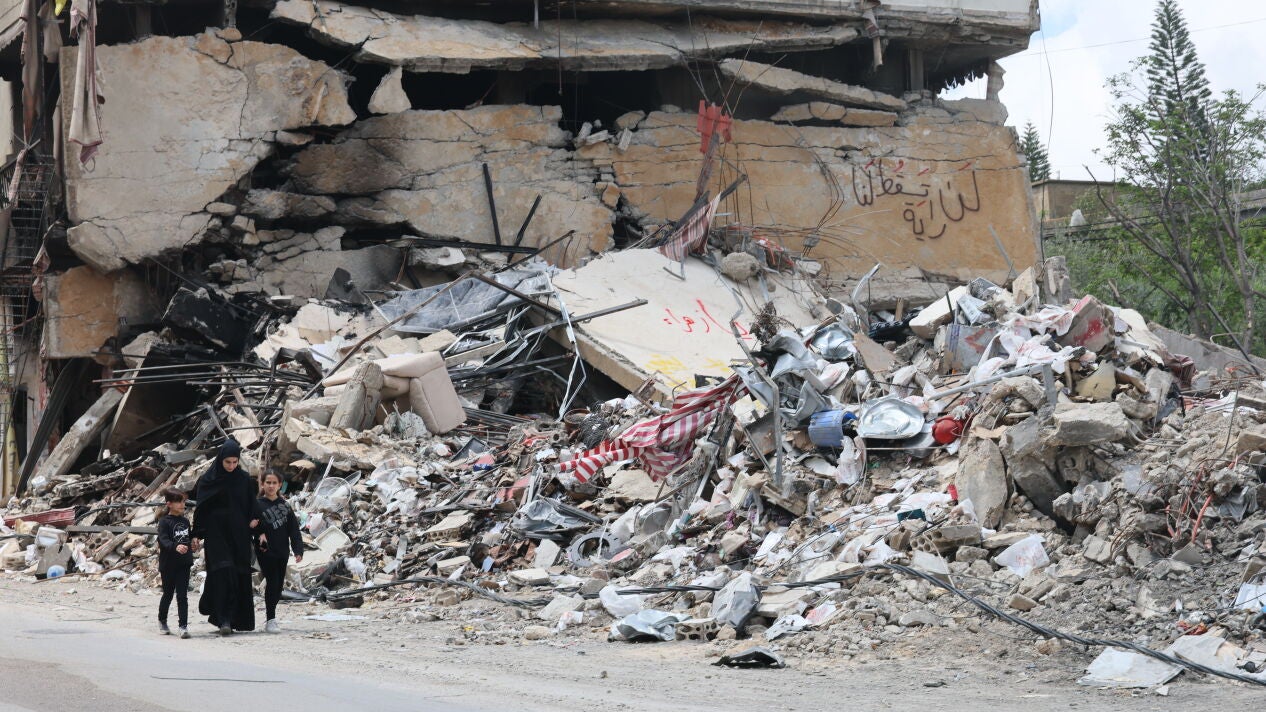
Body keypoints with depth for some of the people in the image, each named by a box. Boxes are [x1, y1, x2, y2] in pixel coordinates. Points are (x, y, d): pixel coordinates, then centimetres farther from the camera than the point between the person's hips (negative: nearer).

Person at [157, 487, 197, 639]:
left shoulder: (185, 521, 9)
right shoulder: (164, 522, -10)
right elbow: (163, 541, -24)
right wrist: (176, 547, -41)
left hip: (183, 564, 3)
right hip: (168, 565, -3)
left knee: (182, 596, -3)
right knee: (168, 594, 12)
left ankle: (183, 626, -5)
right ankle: (162, 621, 33)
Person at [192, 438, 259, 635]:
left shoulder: (244, 480, 5)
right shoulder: (208, 480, -3)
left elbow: (252, 505, 11)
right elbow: (201, 508, -1)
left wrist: (253, 519, -9)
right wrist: (197, 535, -4)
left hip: (239, 535, 3)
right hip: (216, 535, -3)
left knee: (240, 575, 3)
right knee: (223, 573, -15)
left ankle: (239, 619, 13)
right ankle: (224, 619, -17)